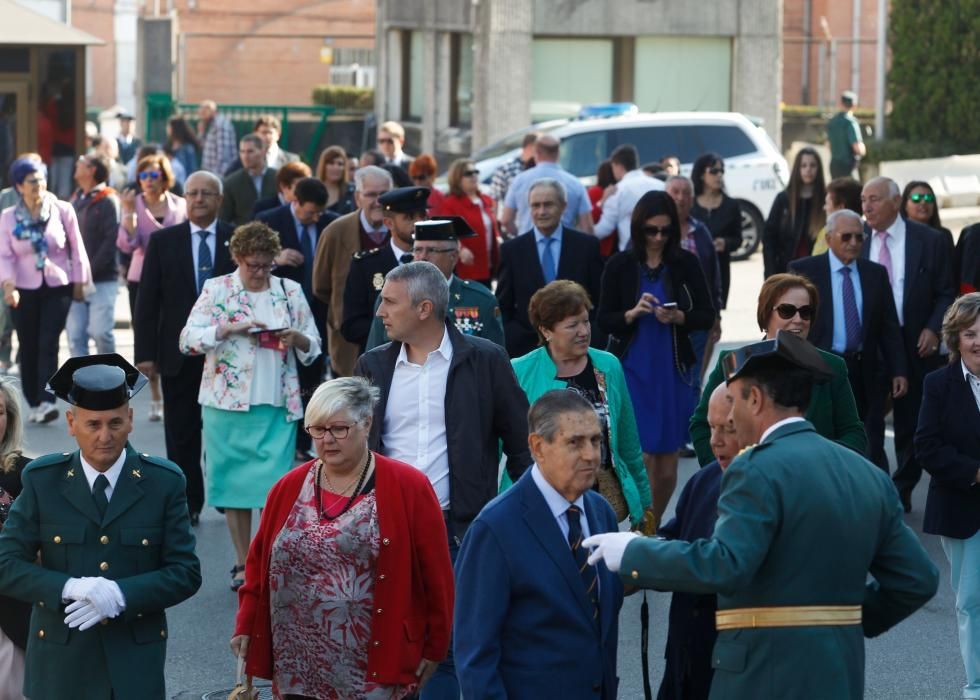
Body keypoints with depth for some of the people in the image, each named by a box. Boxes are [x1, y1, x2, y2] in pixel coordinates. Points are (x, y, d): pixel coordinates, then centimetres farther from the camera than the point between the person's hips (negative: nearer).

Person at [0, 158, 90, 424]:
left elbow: (76, 247, 4)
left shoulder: (62, 210, -3)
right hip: (25, 290, 1)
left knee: (48, 343, -13)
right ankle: (34, 404, 14)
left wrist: (79, 282, 5)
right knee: (28, 347, 4)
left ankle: (47, 401, -18)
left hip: (58, 287, -1)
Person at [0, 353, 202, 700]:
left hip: (135, 664, 0)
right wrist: (69, 588, -21)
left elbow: (186, 573, -3)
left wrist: (120, 595, -19)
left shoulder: (164, 482, -1)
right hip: (60, 665, 0)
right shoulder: (41, 480, 0)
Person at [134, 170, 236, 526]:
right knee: (181, 433, 5)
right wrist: (145, 353, -4)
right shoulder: (163, 241, 3)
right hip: (178, 353, 1)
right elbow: (147, 301, 2)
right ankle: (187, 504, 13)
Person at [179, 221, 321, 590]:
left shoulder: (290, 291, 7)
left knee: (275, 484, -6)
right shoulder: (216, 290, 3)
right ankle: (243, 563, 13)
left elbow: (314, 346, 11)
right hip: (227, 403, 0)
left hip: (277, 406, 0)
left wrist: (297, 338, -11)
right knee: (233, 479, 4)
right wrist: (230, 328, -17)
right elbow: (188, 339, -5)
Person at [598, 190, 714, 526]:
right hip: (633, 370, -1)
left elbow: (707, 316, 3)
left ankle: (654, 527, 26)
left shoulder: (686, 263, 0)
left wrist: (678, 317, -16)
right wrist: (633, 313, -17)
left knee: (668, 463, 7)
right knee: (642, 457, -6)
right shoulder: (620, 265, -1)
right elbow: (604, 320, 1)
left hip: (675, 371, 1)